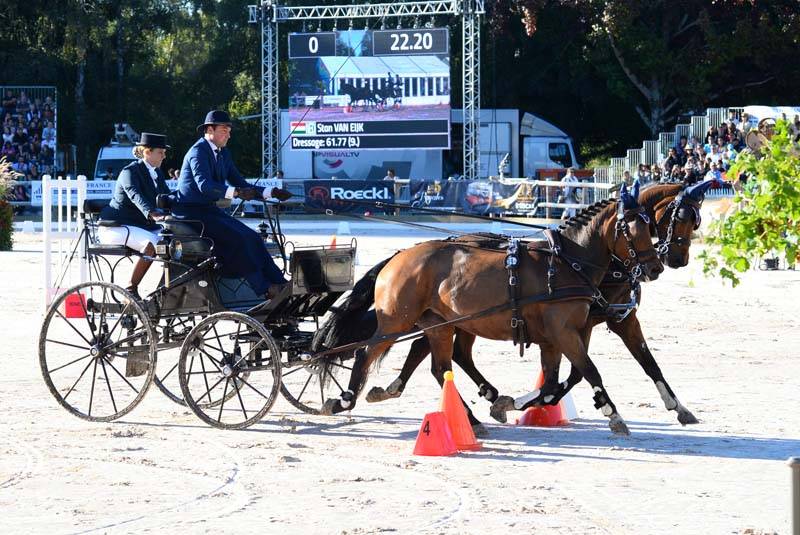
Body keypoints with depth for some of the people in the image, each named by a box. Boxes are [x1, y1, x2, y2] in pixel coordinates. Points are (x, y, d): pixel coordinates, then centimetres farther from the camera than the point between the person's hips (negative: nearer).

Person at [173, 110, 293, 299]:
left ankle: (279, 284, -14)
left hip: (209, 210, 9)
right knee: (236, 238, -25)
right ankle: (264, 289, -23)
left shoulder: (223, 154, 14)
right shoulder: (198, 151, -14)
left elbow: (240, 184, 14)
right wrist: (235, 192, -43)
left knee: (251, 237, -8)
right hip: (191, 212, -9)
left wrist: (271, 193, 0)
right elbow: (204, 185, -30)